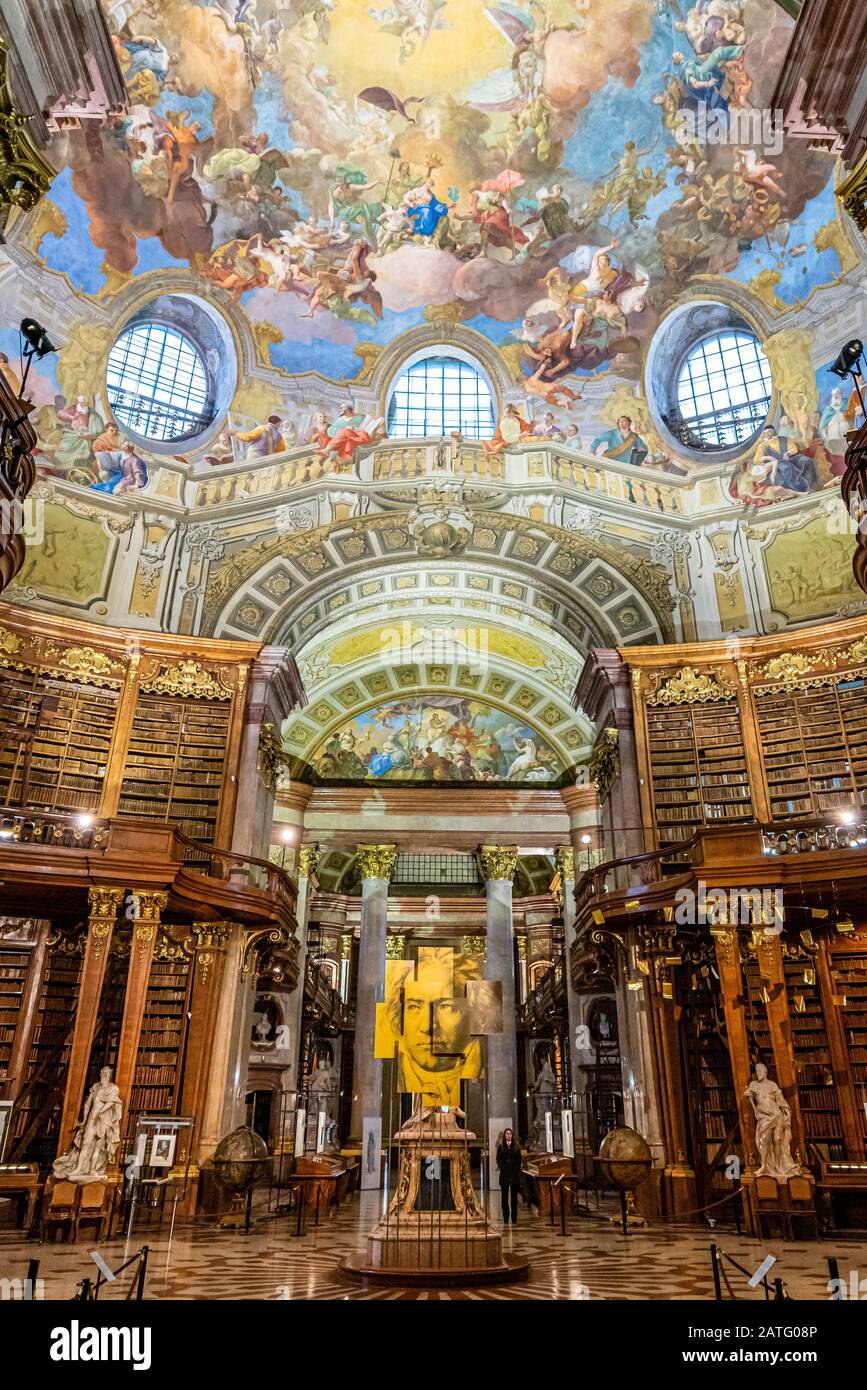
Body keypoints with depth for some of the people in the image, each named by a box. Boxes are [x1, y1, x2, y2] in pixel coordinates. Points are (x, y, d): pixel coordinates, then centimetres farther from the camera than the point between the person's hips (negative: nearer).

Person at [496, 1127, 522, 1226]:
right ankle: (505, 1220, 5)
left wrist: (516, 1169, -6)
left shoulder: (516, 1146, 7)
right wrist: (502, 1168, -10)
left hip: (514, 1174, 0)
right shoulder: (501, 1146, 5)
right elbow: (498, 1160, 3)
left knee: (514, 1197, 4)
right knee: (504, 1197, 1)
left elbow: (519, 1159, 5)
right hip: (504, 1175, 0)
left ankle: (514, 1220, 8)